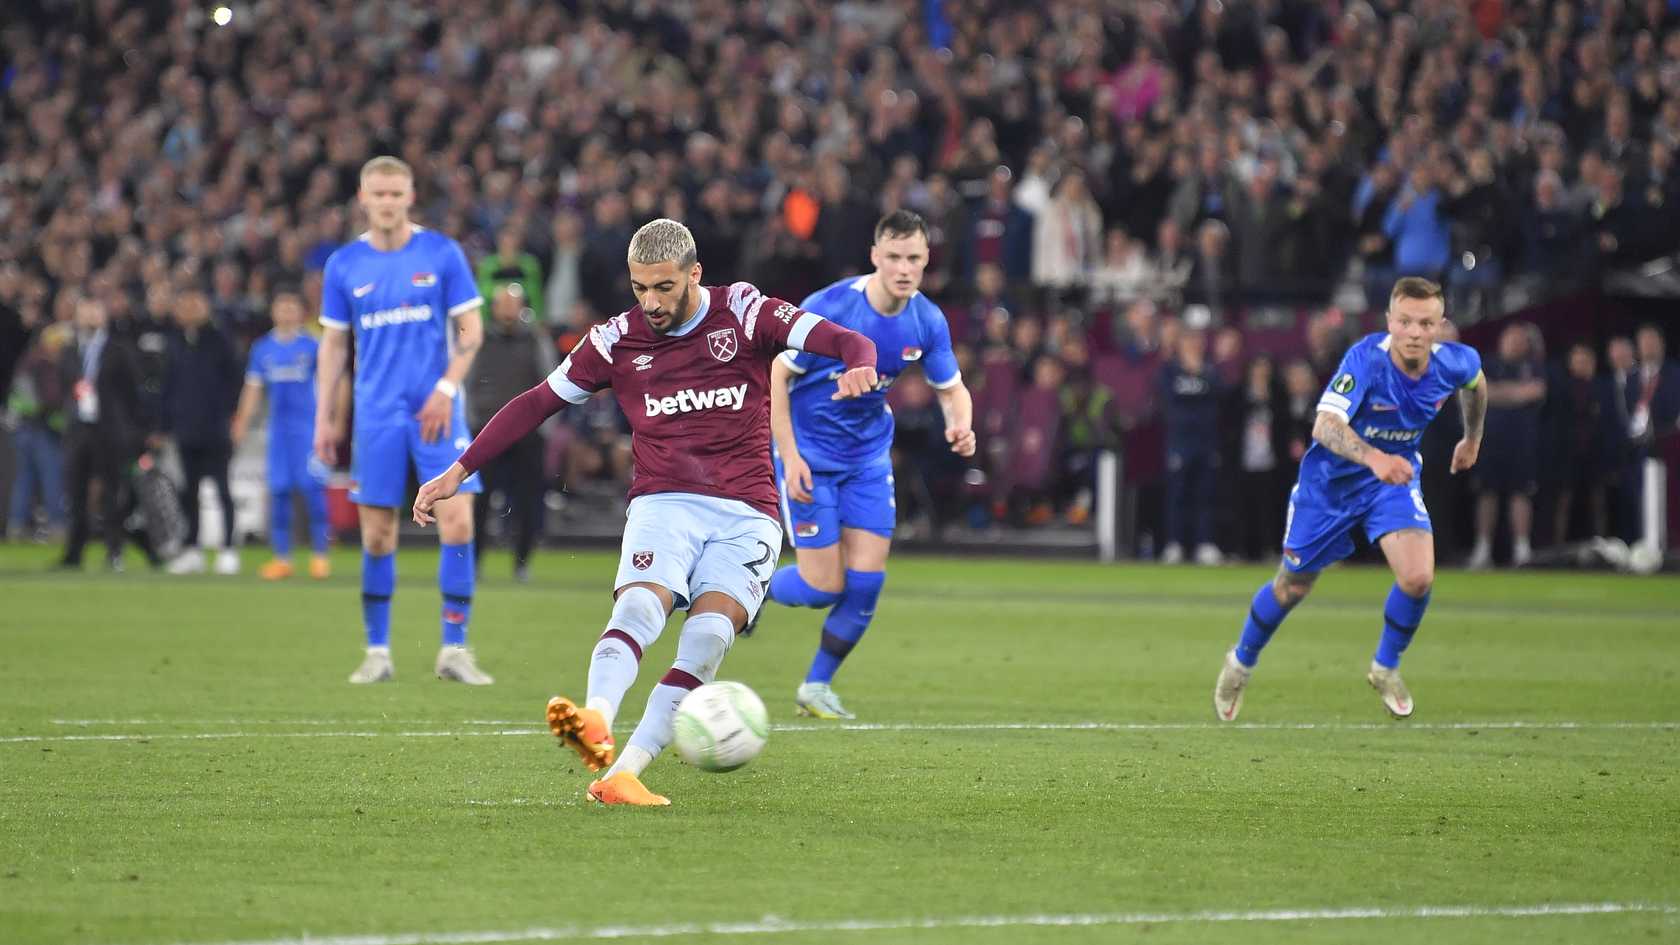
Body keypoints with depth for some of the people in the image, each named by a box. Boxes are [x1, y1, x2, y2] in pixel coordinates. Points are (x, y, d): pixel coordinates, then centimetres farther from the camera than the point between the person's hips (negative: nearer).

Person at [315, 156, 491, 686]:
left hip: (436, 410, -1)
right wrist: (325, 418, 6)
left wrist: (446, 388, -12)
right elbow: (333, 343, 11)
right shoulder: (344, 264, 5)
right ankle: (377, 652, 12)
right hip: (376, 414, 1)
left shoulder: (441, 254, 0)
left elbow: (471, 329, 1)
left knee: (457, 523, -10)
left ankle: (454, 649, -3)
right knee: (377, 535, 2)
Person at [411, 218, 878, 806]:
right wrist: (458, 472, 12)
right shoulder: (618, 339, 6)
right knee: (638, 609, -28)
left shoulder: (744, 314, 0)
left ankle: (624, 773, -28)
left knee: (708, 636, -23)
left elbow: (844, 341, -8)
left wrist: (859, 367, -33)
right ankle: (596, 724, -55)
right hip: (663, 505, 1)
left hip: (745, 514, -1)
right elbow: (537, 404, 14)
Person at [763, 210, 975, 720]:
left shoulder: (927, 322, -7)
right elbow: (775, 375, -15)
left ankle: (817, 686, 15)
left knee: (866, 581, -4)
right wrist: (789, 456, -19)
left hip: (868, 453, 5)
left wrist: (960, 426, -20)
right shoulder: (829, 308, -22)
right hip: (809, 453, -5)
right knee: (825, 586, -9)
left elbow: (952, 390, 4)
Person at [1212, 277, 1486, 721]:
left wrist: (1472, 439, 22)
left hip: (1395, 476, 3)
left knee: (1418, 577, -20)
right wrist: (1374, 458, -61)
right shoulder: (1365, 358, -33)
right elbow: (1325, 426, -45)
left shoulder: (1455, 362, -18)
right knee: (1293, 586, 13)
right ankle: (1241, 662, 42)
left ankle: (1386, 668, 9)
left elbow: (1475, 383, 10)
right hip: (1330, 479, -3)